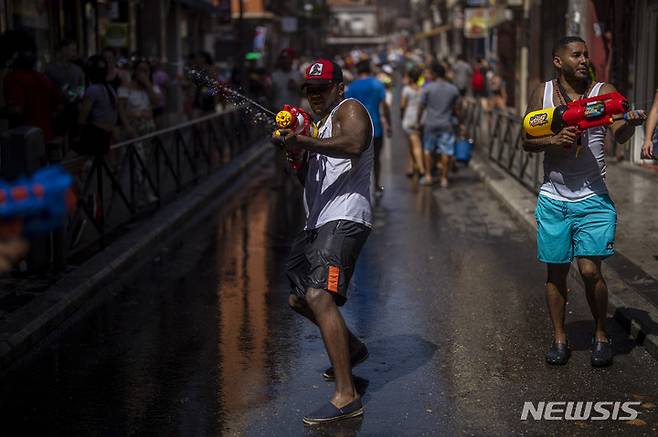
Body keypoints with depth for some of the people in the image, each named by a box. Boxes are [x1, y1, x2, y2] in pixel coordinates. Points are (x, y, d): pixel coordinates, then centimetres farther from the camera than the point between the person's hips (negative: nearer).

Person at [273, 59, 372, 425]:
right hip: (318, 223, 11)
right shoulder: (322, 126, 27)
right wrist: (296, 154, 10)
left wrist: (305, 143, -28)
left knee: (319, 296, -26)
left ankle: (347, 397, -30)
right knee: (297, 296, 18)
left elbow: (354, 145, -25)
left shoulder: (350, 109, -2)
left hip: (345, 219, -11)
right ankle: (351, 348, 37)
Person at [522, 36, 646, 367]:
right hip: (553, 199, 2)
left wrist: (631, 122, -38)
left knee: (590, 270, -7)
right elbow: (527, 141, 3)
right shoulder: (542, 94, 4)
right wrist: (554, 140, -16)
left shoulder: (604, 92, -1)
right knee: (556, 272, 8)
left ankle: (601, 336, 15)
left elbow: (620, 136, -15)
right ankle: (559, 339, 24)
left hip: (593, 199, -2)